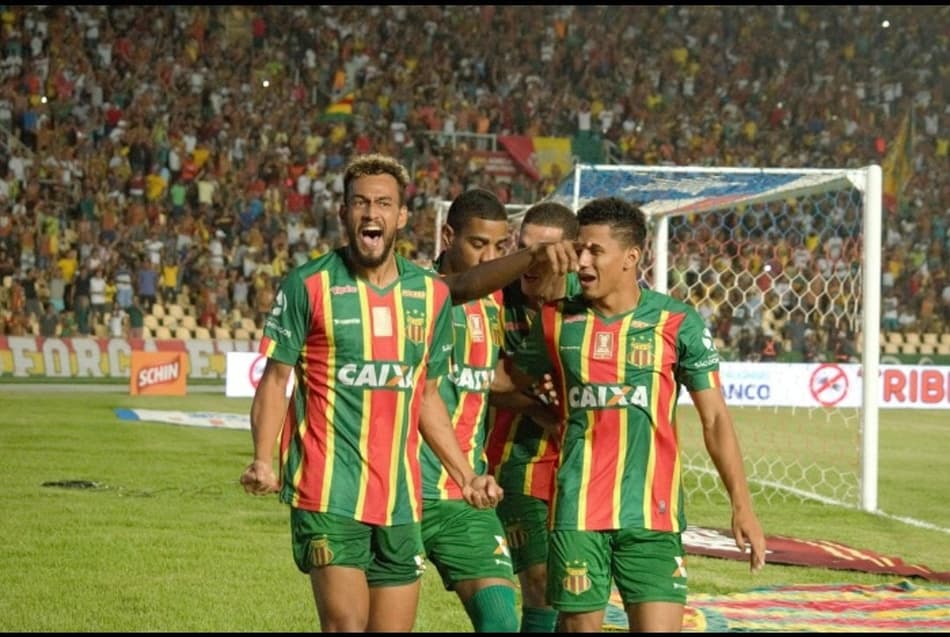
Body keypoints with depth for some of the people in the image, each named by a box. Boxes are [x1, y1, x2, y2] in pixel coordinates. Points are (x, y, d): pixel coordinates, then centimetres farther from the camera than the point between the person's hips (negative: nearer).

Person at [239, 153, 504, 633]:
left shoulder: (431, 294, 10)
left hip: (400, 498, 5)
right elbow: (274, 380, -1)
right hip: (328, 492, -5)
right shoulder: (307, 286, -3)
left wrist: (464, 475, 14)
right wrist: (263, 461, -15)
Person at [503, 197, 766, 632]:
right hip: (577, 514, 2)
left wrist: (742, 505, -2)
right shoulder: (557, 321, 5)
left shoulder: (677, 323, 0)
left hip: (652, 515, -2)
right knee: (579, 624, 3)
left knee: (660, 626, -8)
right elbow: (512, 384, 19)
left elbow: (715, 419, 2)